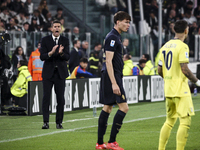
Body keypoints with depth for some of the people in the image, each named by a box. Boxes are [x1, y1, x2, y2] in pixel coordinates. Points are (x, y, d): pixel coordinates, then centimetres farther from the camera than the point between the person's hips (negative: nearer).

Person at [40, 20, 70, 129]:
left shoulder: (65, 41, 4)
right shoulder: (45, 40, 2)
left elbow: (67, 57, -4)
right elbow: (42, 57, -6)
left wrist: (61, 53, -26)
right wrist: (51, 53, -25)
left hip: (60, 73, 1)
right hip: (48, 73, -1)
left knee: (60, 99, 1)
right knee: (46, 97, -6)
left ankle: (59, 122, 8)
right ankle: (46, 122, -3)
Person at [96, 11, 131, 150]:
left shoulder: (116, 37, 18)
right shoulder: (112, 37, -14)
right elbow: (108, 61, -20)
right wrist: (114, 83, -24)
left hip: (115, 76, 11)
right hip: (112, 76, -11)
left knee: (107, 108, 11)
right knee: (124, 107, -11)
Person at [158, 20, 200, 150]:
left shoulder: (165, 46, 11)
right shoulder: (183, 46, -12)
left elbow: (160, 70, 13)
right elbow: (184, 69, -18)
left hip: (168, 90, 8)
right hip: (181, 90, -8)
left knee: (170, 121, 18)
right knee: (185, 122, -7)